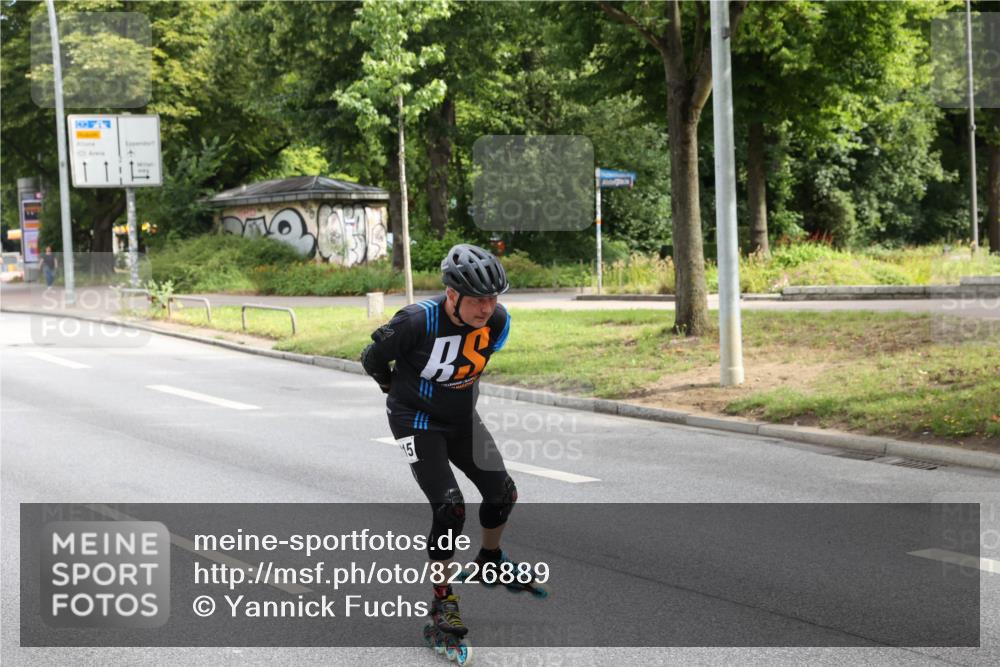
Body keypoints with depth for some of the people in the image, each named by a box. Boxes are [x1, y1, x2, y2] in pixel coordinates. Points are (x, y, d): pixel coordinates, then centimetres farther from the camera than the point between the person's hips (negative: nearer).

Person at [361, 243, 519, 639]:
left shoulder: (497, 321, -15)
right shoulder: (417, 322, -31)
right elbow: (372, 359, -12)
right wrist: (401, 392, 4)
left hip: (462, 419, 6)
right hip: (418, 423, -6)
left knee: (502, 493, 5)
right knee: (449, 507, -16)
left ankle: (490, 561, 34)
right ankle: (442, 599, 0)